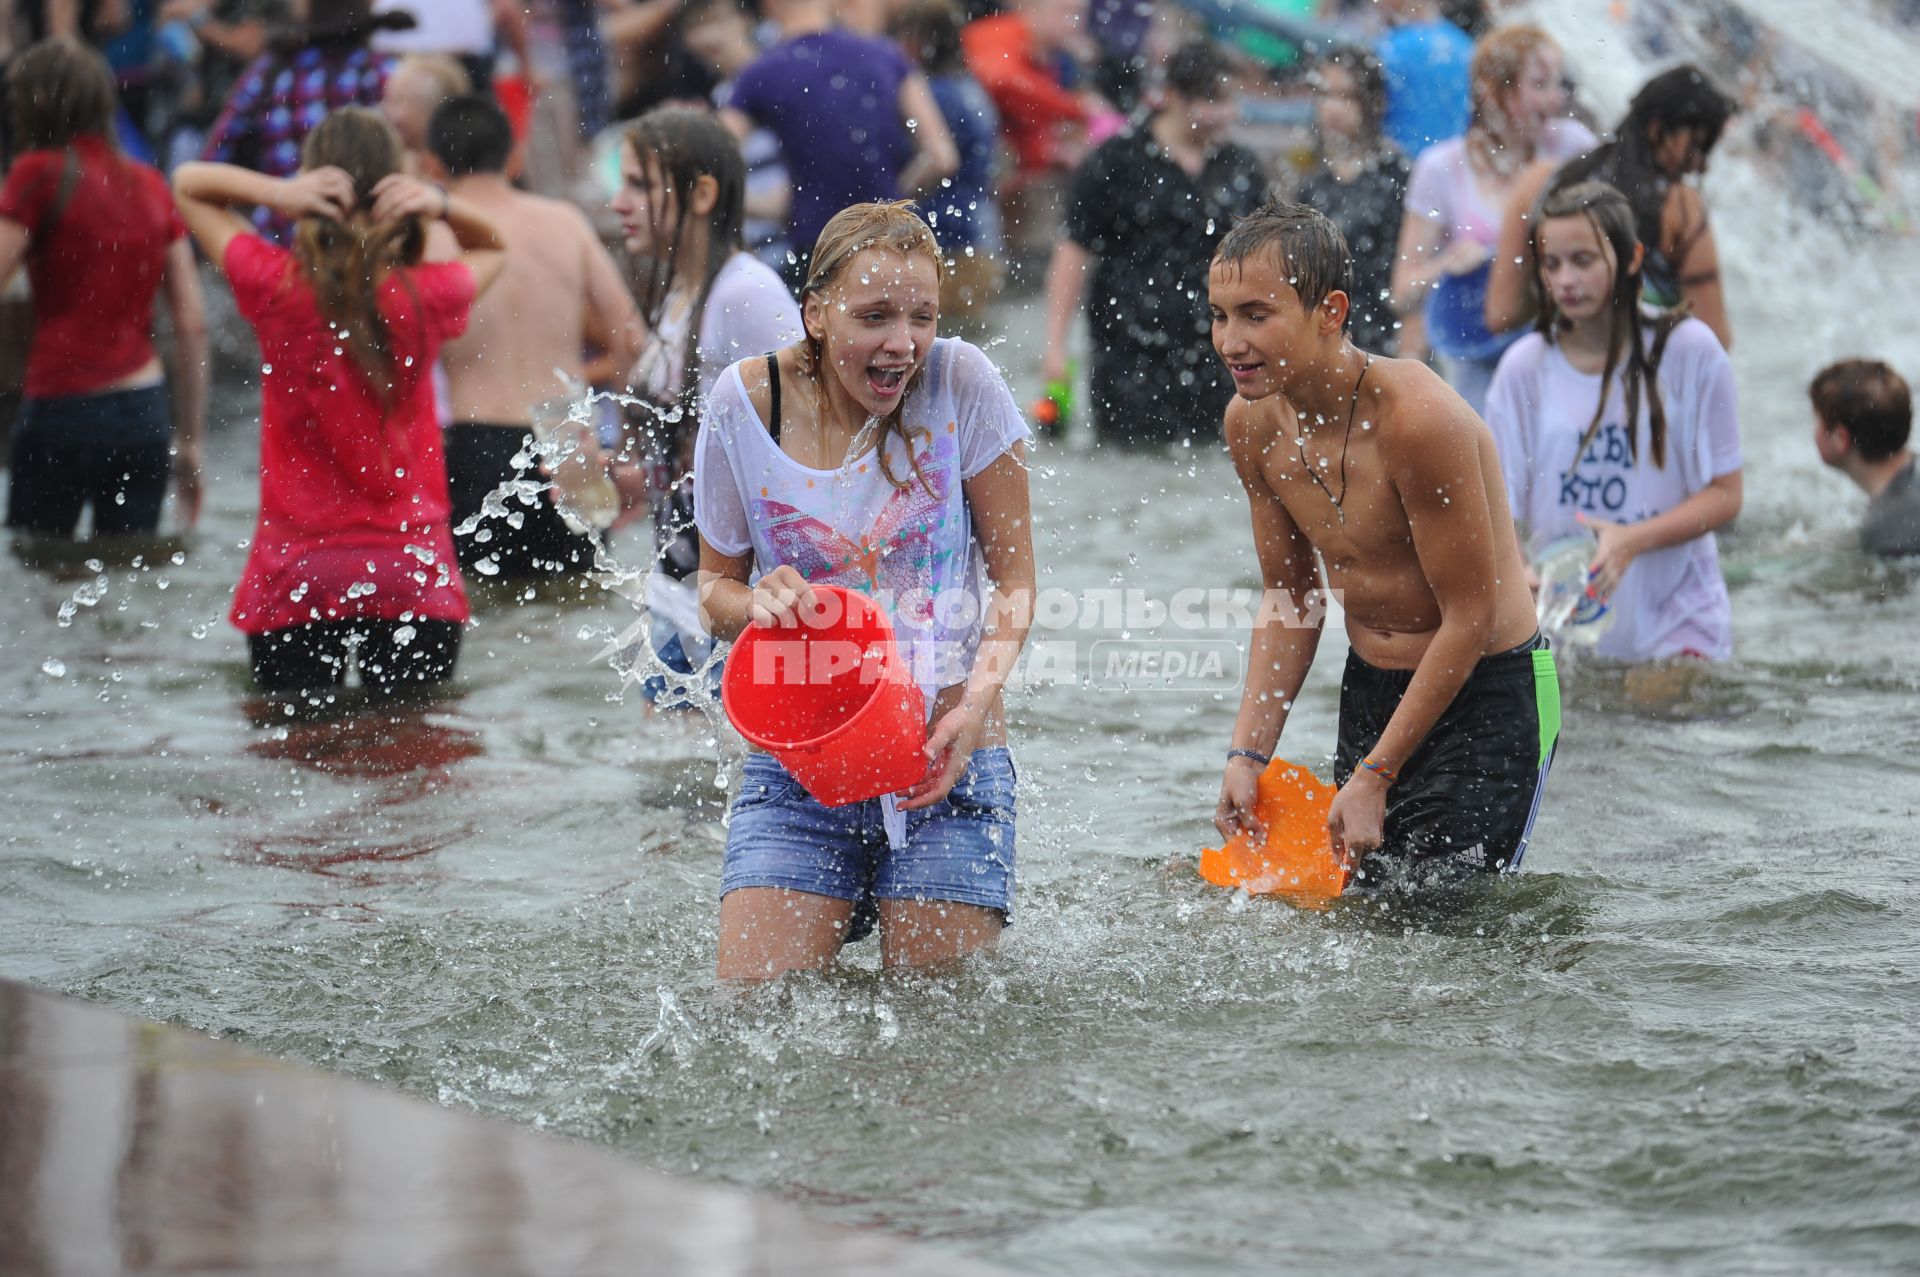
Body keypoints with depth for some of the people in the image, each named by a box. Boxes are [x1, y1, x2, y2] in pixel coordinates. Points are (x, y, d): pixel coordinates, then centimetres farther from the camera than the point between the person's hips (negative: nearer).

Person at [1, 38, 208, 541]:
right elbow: (193, 325, 9)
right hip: (146, 414, 5)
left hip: (63, 411, -5)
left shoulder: (41, 174, -6)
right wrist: (190, 439, 14)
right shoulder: (150, 186, 10)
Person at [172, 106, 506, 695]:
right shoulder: (425, 297, -5)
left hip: (294, 577, 0)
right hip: (411, 574, 1)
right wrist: (441, 204, -3)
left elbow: (186, 182, 8)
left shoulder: (276, 287, -7)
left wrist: (275, 192, -11)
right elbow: (493, 249, 19)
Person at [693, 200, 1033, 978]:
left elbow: (1013, 576, -1)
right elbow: (714, 586, 8)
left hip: (945, 765, -1)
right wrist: (756, 604, -16)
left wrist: (978, 700, -17)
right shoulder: (746, 404, -3)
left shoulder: (961, 384, -7)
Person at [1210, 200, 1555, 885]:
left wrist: (1375, 776, -19)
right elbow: (1291, 597, 8)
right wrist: (1247, 754, -4)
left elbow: (1470, 618, -21)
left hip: (1484, 698, -7)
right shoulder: (1252, 423, -5)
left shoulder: (1417, 417, -27)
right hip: (1368, 691, 7)